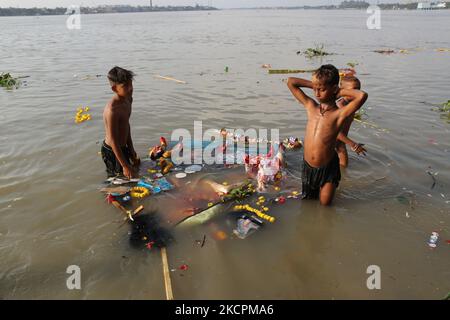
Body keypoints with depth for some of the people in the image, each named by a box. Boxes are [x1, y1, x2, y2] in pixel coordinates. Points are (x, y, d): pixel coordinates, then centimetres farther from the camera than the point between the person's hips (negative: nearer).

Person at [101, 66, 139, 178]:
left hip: (123, 148, 9)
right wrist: (125, 166, -24)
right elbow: (113, 141, -27)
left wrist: (131, 151, 14)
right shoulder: (112, 110, -31)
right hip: (112, 152, -9)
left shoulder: (127, 99, -3)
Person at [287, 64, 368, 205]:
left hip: (327, 168, -4)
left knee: (325, 203, 14)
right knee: (307, 198, 24)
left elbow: (362, 96, -34)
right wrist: (315, 85, -4)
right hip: (308, 166, 4)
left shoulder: (339, 114, -17)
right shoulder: (310, 106, -4)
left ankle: (327, 186, 43)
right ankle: (316, 188, 53)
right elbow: (291, 82, -2)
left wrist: (341, 91, -19)